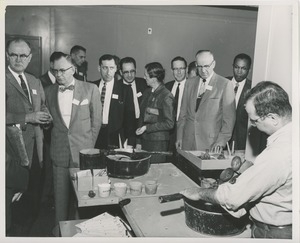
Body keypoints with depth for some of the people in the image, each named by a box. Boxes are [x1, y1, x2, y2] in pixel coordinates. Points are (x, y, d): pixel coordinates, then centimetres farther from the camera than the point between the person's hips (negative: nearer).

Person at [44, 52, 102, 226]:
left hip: (83, 152, -2)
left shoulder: (90, 89, -2)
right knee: (61, 195, 8)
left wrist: (89, 147, 1)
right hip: (59, 153, 2)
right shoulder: (49, 91, 6)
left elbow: (96, 121, 1)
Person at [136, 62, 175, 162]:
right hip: (144, 140, 6)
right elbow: (142, 117, 12)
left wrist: (147, 127, -14)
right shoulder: (147, 92, 8)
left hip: (158, 143, -6)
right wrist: (139, 142, 9)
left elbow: (169, 123, -13)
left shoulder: (166, 96, -12)